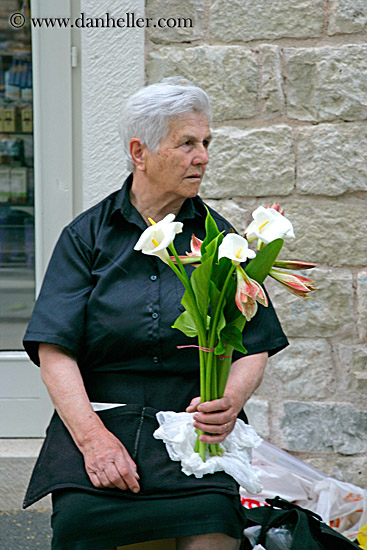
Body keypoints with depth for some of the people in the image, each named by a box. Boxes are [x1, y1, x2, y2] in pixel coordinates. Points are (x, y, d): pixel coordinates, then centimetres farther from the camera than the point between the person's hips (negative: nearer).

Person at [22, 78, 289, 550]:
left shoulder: (220, 238, 13)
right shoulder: (87, 235, 8)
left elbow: (254, 350, 10)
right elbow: (55, 352, -1)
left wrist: (231, 401, -13)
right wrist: (92, 437, -15)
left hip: (195, 423, 1)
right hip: (99, 417, 0)